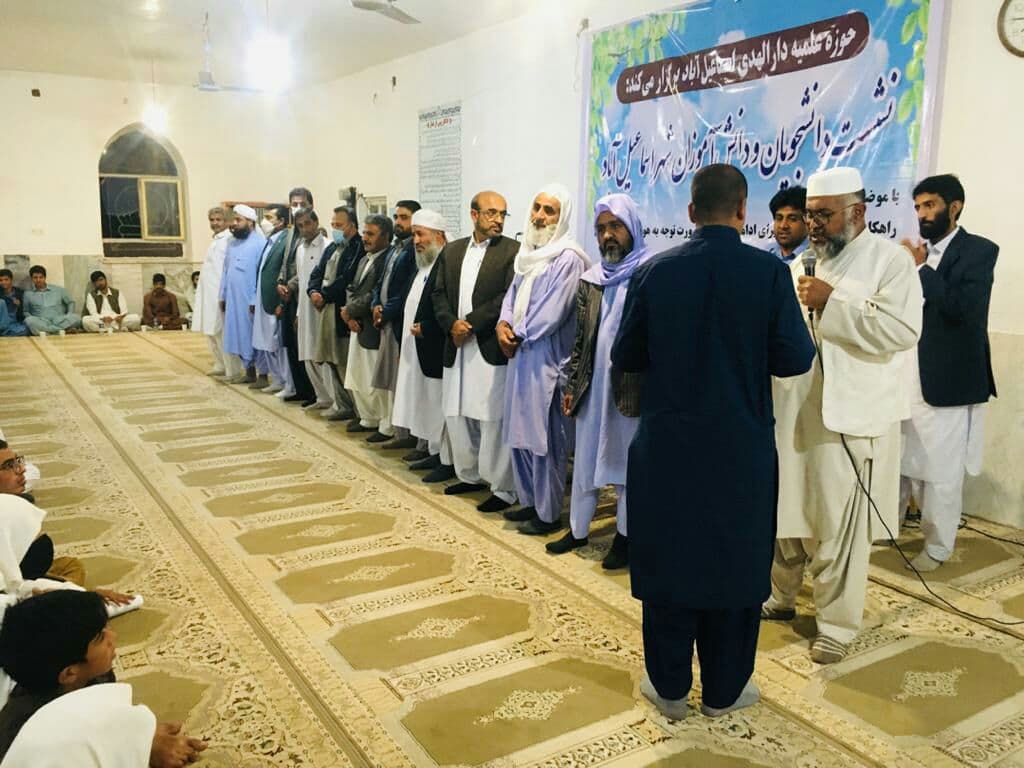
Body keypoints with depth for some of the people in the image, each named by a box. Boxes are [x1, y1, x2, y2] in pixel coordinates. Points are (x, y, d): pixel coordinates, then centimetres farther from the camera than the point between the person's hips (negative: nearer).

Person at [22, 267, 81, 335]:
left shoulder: (58, 290, 18)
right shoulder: (27, 294, 15)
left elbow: (71, 302, 25)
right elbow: (25, 312, 13)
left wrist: (69, 317, 6)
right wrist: (33, 320, -9)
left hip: (60, 321, 1)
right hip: (41, 322, 0)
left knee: (76, 317, -30)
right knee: (29, 321, -37)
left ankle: (47, 332, -37)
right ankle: (65, 330, -38)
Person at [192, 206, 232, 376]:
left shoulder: (229, 239, -13)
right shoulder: (216, 240, 17)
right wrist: (202, 291, 17)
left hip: (220, 293, -10)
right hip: (209, 293, 10)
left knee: (222, 331, -6)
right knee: (211, 331, 14)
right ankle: (220, 364, 22)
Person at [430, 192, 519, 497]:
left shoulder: (513, 251, -2)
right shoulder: (452, 250, 14)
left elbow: (510, 298, -12)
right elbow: (440, 294, 10)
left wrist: (469, 324, -13)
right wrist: (452, 324, -9)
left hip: (493, 349, -6)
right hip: (456, 348, 6)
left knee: (494, 420, -3)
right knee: (456, 417, 13)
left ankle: (504, 489, 8)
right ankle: (471, 475, 30)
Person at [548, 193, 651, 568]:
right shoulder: (590, 279, 10)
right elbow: (580, 338, 13)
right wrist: (571, 384, 10)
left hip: (631, 387, -5)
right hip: (592, 385, 5)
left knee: (627, 462, 7)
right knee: (585, 459, 13)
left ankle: (625, 535, 20)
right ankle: (578, 529, 27)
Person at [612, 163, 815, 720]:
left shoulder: (654, 271, -5)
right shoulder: (769, 271, -10)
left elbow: (623, 356, 0)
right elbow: (795, 359, -8)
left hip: (667, 445, 1)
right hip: (741, 449, -1)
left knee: (668, 561, 13)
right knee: (735, 564, 13)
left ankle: (669, 687, 25)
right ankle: (723, 690, 27)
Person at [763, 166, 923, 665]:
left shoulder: (890, 260, -6)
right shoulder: (800, 267, 13)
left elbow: (903, 330, -20)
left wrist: (832, 303, -20)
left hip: (850, 420, -5)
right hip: (792, 413, 6)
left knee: (838, 528, 2)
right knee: (785, 513, 15)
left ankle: (837, 626, 18)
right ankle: (779, 597, 34)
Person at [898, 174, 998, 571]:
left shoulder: (979, 251, -6)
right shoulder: (917, 252, 11)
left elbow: (964, 307, -21)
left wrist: (922, 269, -18)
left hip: (947, 382, -5)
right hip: (905, 378, 6)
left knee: (941, 470, 4)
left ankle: (937, 546, 18)